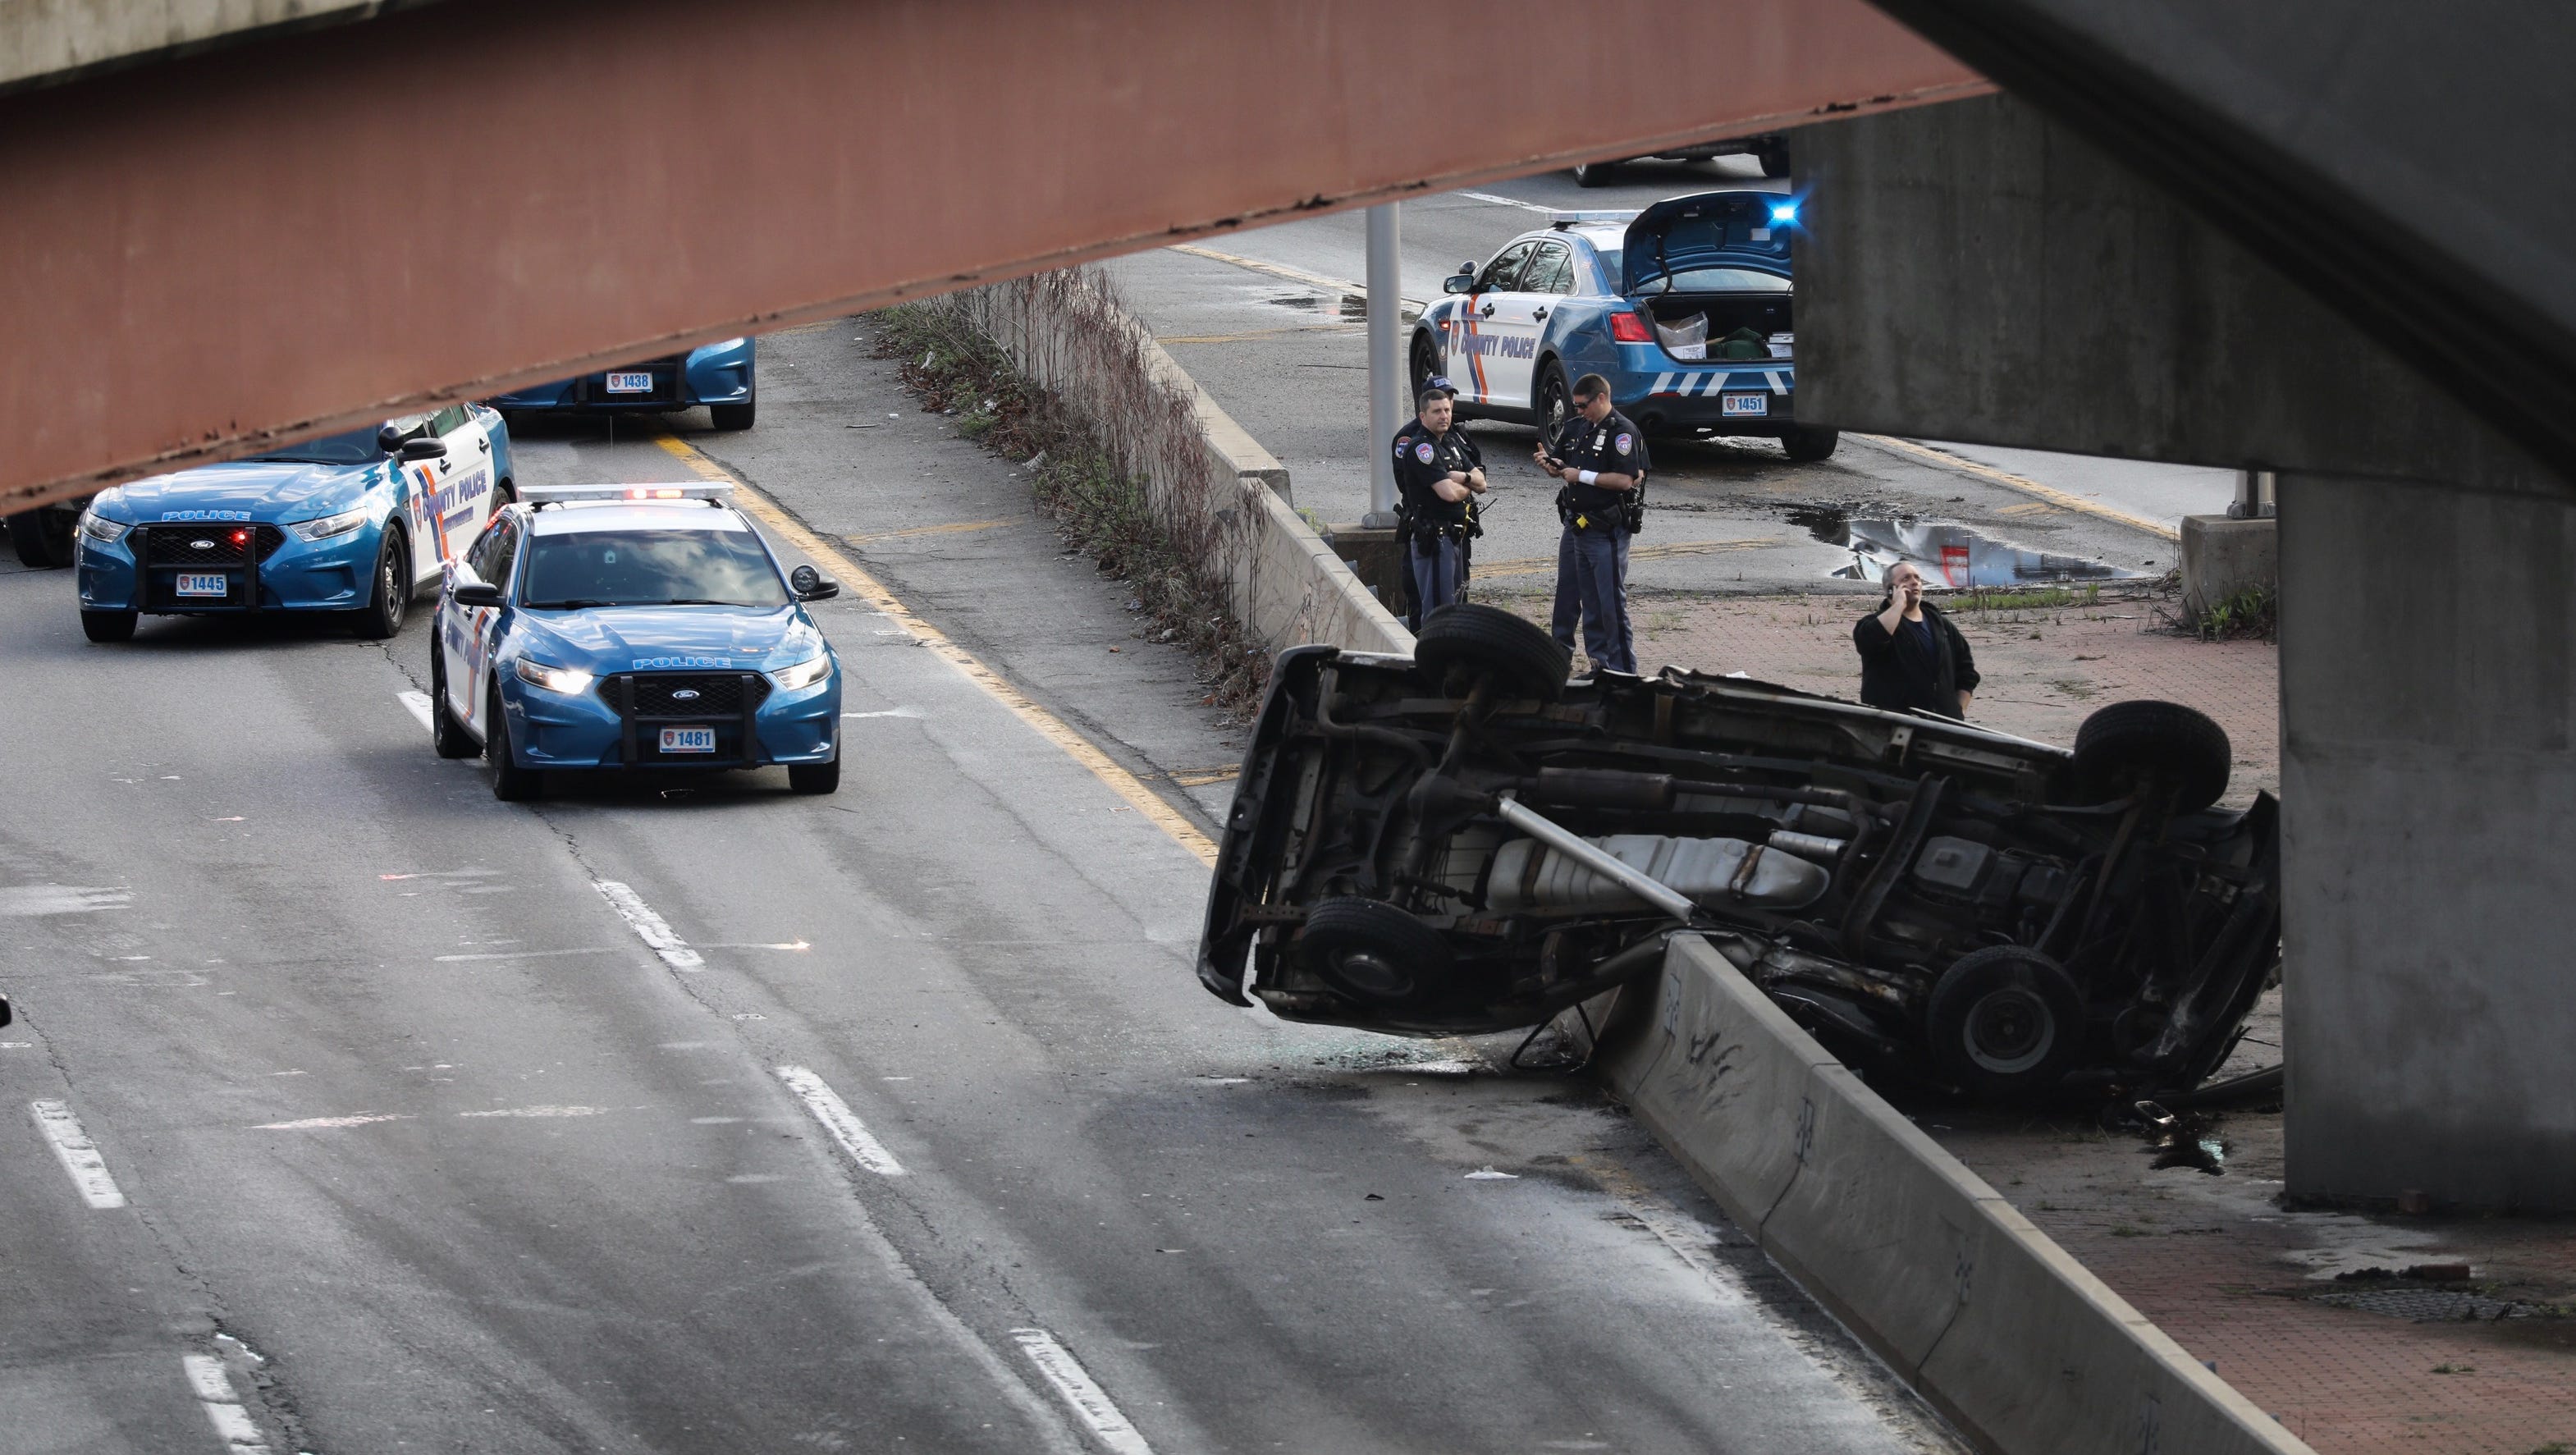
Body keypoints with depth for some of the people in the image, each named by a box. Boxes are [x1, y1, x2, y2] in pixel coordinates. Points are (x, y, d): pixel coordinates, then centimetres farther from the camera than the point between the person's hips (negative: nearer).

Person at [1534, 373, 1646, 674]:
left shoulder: (1623, 432, -13)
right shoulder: (1575, 427, 12)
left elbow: (1625, 480, -22)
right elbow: (1559, 466, 22)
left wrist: (1581, 476, -17)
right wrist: (1549, 463, -2)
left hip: (1606, 532, -9)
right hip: (1575, 524, 9)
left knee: (1611, 602, -6)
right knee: (1567, 596, 13)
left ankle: (1623, 669, -1)